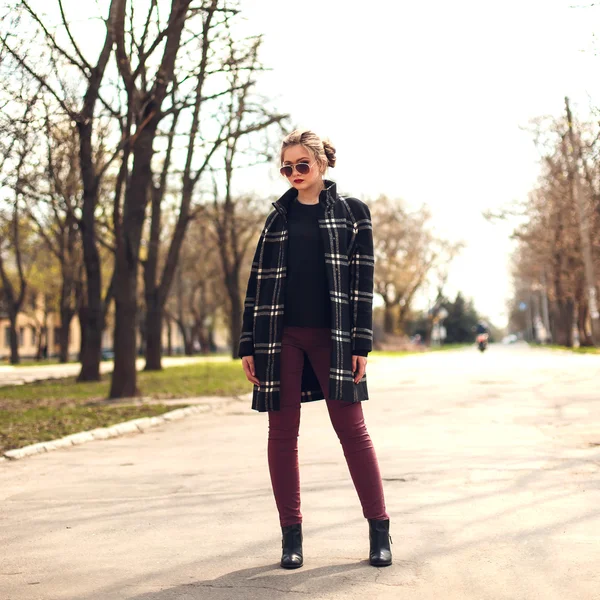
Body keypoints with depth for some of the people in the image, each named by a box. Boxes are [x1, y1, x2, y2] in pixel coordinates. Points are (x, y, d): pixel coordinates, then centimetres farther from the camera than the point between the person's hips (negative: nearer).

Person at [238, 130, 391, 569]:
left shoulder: (352, 212, 5)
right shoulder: (278, 217, 13)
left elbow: (363, 279, 0)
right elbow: (259, 280, 11)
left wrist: (361, 343, -7)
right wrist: (249, 344, 4)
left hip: (332, 336, -3)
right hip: (280, 336, 3)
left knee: (352, 428, -2)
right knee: (282, 432, 2)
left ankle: (379, 530, 8)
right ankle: (291, 534, 11)